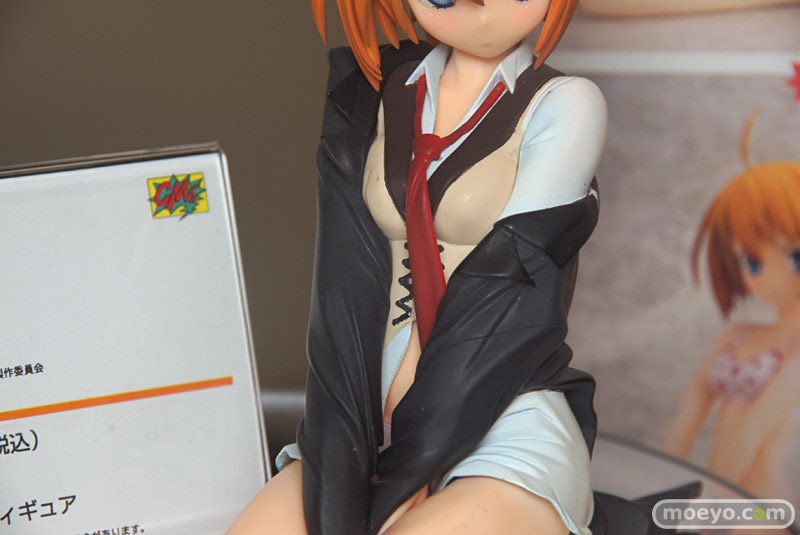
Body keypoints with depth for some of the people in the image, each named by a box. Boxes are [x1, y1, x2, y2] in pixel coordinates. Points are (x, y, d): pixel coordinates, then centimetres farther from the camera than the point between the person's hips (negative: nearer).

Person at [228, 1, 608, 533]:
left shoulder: (564, 107, -4)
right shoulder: (378, 95, 9)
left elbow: (501, 292, -10)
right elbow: (350, 287, -1)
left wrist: (403, 471, -12)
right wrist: (347, 469, -12)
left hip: (511, 435, -4)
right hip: (377, 424, 5)